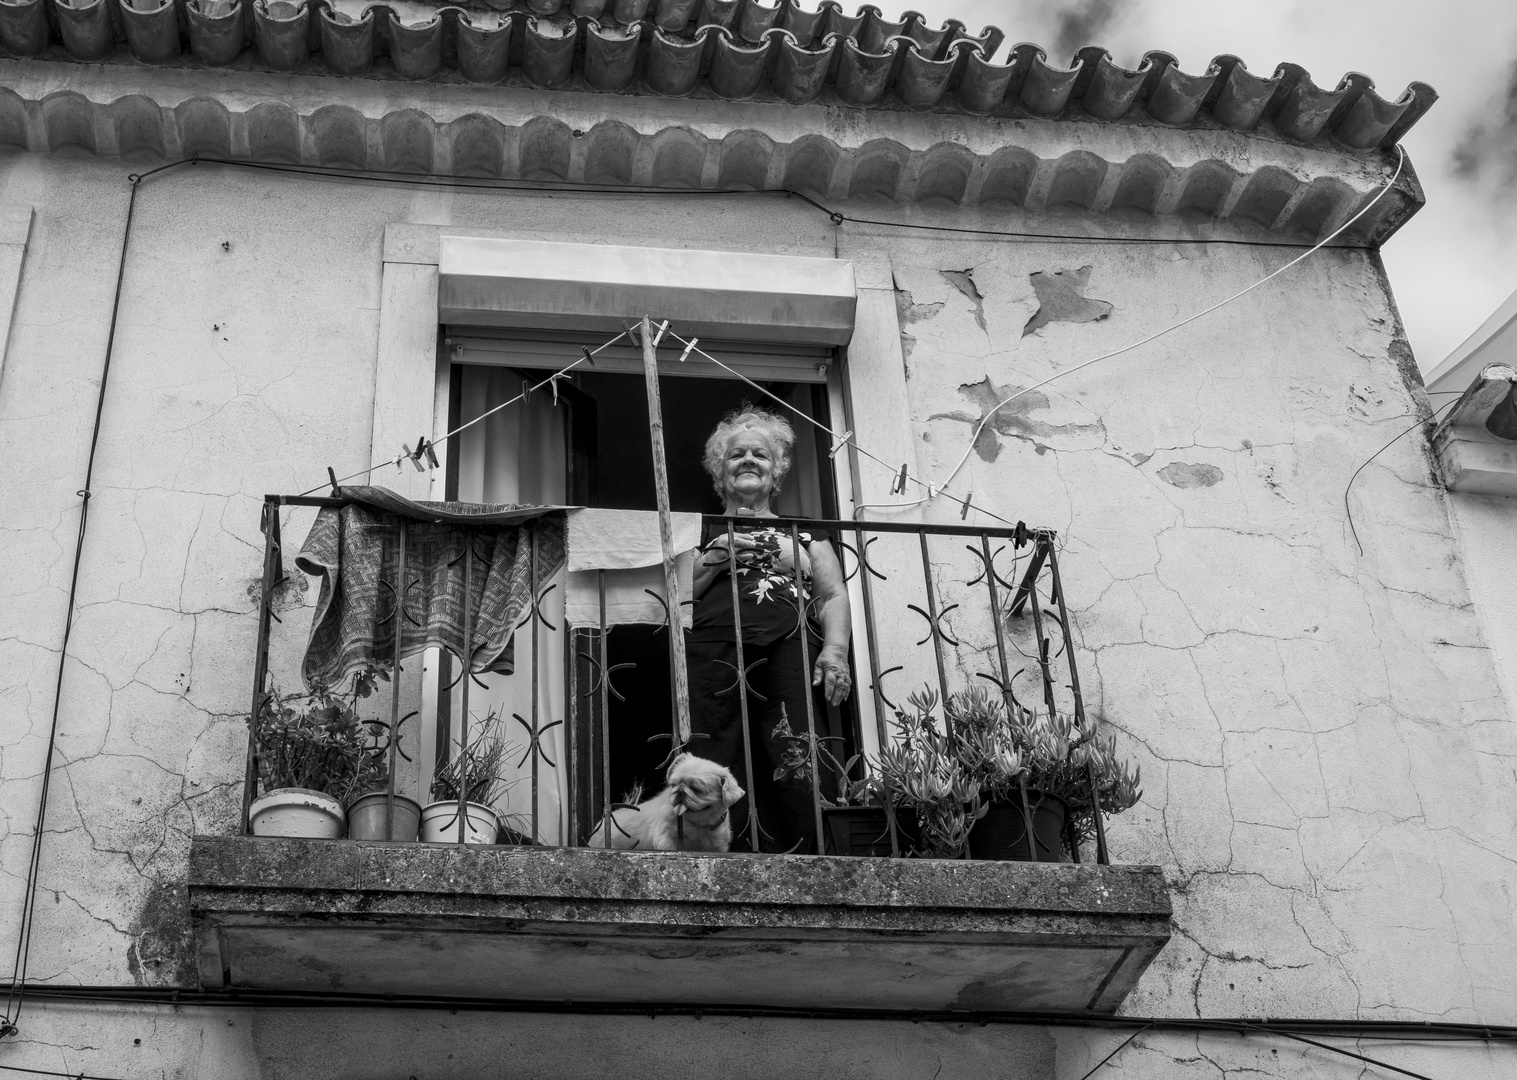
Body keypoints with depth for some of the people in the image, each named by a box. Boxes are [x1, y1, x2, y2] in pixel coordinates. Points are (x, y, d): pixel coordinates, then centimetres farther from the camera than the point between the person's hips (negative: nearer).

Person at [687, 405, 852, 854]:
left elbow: (834, 595, 15)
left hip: (792, 660, 1)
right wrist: (716, 557, 1)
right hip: (717, 660, 0)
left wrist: (835, 649, -2)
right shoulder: (703, 532, 24)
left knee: (796, 783, -13)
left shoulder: (803, 530, 25)